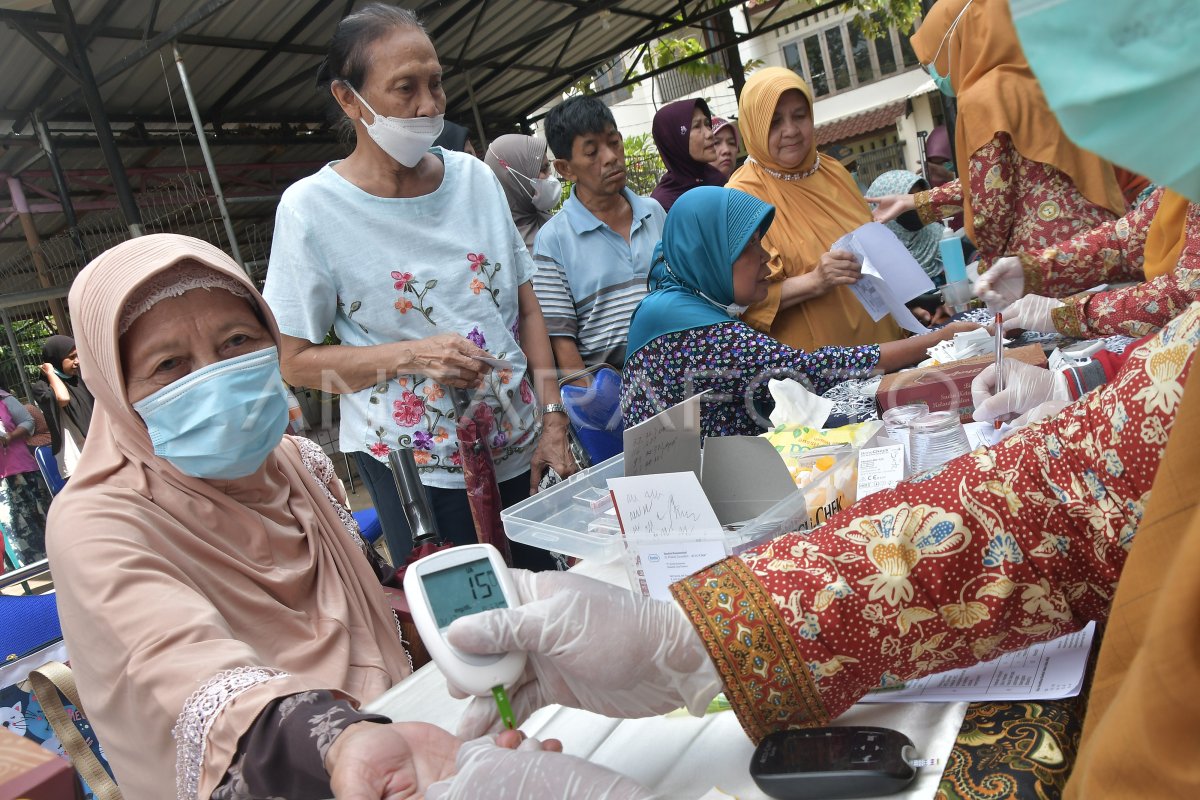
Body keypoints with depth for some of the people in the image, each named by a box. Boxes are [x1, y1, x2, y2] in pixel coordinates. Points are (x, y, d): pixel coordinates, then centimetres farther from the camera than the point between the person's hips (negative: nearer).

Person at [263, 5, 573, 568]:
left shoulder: (475, 177, 2)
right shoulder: (312, 207, -10)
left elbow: (527, 309, 6)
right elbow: (295, 362, -7)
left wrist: (553, 417, 0)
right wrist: (411, 355, -21)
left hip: (520, 451, 4)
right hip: (414, 467, -4)